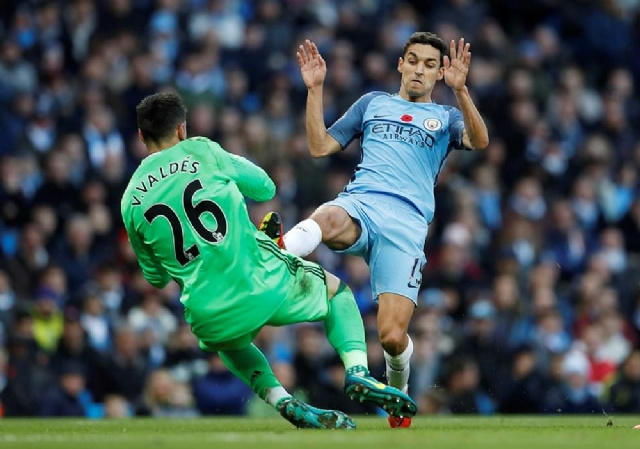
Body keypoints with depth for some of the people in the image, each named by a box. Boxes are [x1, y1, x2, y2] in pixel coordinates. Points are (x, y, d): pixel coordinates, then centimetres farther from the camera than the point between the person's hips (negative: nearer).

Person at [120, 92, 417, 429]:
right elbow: (266, 187, 12)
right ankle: (357, 373, 4)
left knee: (230, 345, 40)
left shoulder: (130, 202, 7)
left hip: (211, 321, 2)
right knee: (335, 288, 28)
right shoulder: (201, 151, -1)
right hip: (263, 286, -2)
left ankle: (282, 400, 14)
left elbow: (155, 278, 17)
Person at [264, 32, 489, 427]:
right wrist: (315, 89, 13)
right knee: (324, 221, -41)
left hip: (407, 223, -1)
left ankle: (398, 388, 20)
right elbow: (320, 146, 23)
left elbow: (480, 141, -2)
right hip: (359, 203, 1)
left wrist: (460, 89, -16)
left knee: (392, 338, -14)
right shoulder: (373, 103, 27)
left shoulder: (446, 118, 22)